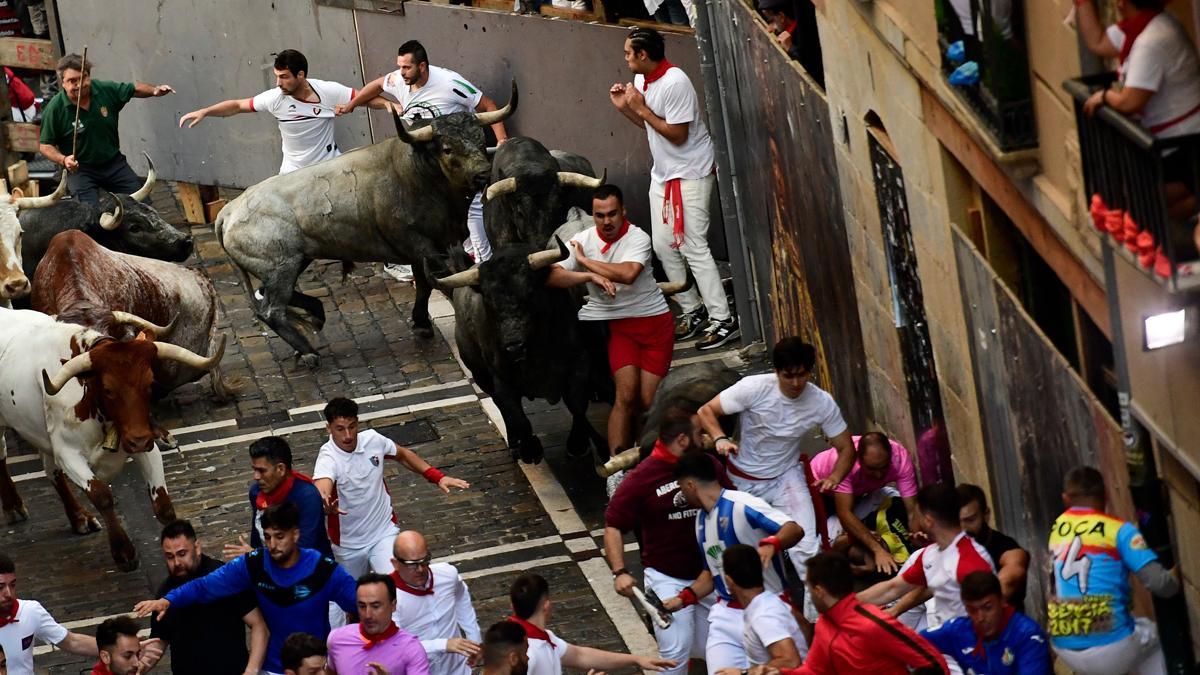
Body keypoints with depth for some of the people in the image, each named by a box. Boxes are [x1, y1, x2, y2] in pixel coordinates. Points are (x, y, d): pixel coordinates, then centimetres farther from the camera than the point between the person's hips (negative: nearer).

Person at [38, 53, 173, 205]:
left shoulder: (106, 90, -8)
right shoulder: (54, 109, -16)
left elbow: (134, 89, 8)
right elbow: (45, 146, -8)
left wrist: (154, 90, -12)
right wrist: (63, 160, -27)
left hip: (114, 163, 4)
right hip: (80, 169, -4)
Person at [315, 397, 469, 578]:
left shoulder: (372, 440, -12)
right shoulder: (328, 458, -27)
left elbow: (402, 455, 10)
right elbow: (321, 491, -49)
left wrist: (437, 477, 2)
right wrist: (326, 505, -73)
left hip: (385, 533, 1)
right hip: (348, 544, -1)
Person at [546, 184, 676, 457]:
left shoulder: (638, 238, -10)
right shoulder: (582, 240, 0)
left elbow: (627, 274, -28)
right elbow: (551, 276, -8)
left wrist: (585, 260, -16)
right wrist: (590, 276, -22)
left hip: (654, 320, -1)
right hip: (618, 324, 1)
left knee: (648, 400, -6)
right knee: (627, 394, -15)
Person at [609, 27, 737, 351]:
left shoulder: (674, 83, -23)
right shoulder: (642, 79, 5)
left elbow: (678, 135, -24)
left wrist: (642, 108, -21)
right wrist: (625, 107, 2)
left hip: (690, 174, -9)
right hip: (662, 174, 9)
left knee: (693, 247, -12)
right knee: (664, 246, 9)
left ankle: (723, 320, -9)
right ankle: (692, 311, 20)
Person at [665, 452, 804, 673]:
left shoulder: (741, 505, -16)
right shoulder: (702, 520, 13)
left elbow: (795, 530, -24)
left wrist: (770, 544, -43)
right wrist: (683, 598, 11)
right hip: (726, 615, 8)